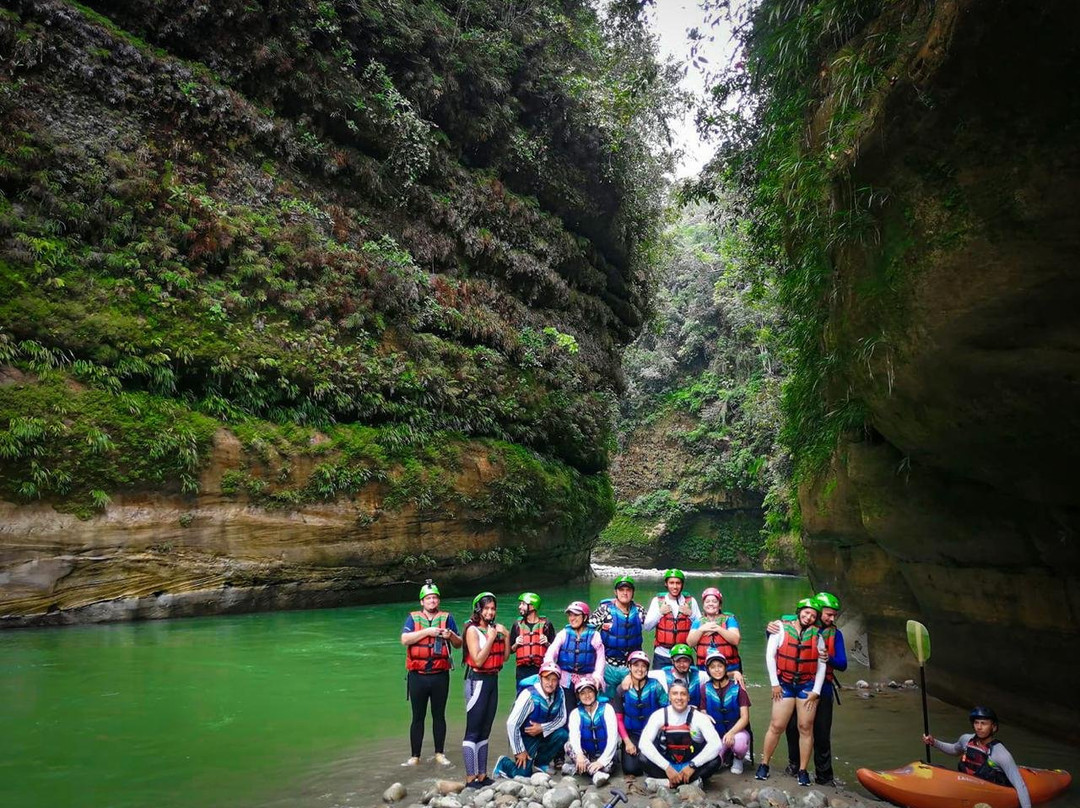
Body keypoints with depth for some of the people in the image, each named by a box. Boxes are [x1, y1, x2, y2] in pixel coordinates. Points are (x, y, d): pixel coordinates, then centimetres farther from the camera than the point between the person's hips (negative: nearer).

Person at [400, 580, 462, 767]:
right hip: (418, 676, -1)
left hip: (440, 676, 1)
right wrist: (427, 631, -18)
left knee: (439, 715, 10)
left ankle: (440, 754, 20)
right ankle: (415, 756, 16)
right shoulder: (413, 617, 3)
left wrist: (451, 635, -14)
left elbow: (459, 644, 8)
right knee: (418, 717, 7)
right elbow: (404, 639, -13)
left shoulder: (446, 617, 6)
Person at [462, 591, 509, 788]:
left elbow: (504, 657, 9)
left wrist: (506, 636, -2)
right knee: (473, 731, -5)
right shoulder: (473, 630, -9)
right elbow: (478, 660, -17)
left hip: (493, 680, 7)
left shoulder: (495, 628, 8)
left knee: (485, 731, 11)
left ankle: (482, 775, 17)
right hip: (477, 681, -7)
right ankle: (470, 778, -3)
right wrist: (490, 638, -16)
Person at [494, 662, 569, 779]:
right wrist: (519, 751, -16)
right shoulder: (530, 695, -27)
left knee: (562, 734, -20)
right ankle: (504, 763, 16)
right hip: (525, 736, -5)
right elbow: (512, 724, -24)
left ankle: (541, 762, 5)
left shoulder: (559, 693, -11)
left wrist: (543, 728, -19)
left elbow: (562, 718, -2)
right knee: (523, 775, -17)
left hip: (543, 734, 5)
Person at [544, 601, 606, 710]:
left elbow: (600, 658, -2)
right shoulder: (563, 634, 4)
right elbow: (551, 652, -7)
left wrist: (597, 676, -14)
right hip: (566, 681, 1)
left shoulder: (594, 635, 2)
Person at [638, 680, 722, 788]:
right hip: (667, 764, 0)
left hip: (691, 765, 0)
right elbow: (644, 743, -19)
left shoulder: (698, 717, -10)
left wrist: (692, 765, -26)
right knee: (644, 759, -27)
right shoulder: (659, 715, -9)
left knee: (715, 760, -28)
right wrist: (667, 767, -27)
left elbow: (716, 744, -20)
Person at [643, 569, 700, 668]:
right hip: (661, 655, 0)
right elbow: (647, 627, 0)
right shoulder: (657, 601, 3)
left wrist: (690, 614, -10)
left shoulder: (691, 601, 4)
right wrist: (660, 612, -9)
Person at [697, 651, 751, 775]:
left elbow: (745, 717, -9)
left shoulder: (737, 687, -7)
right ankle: (725, 753, 14)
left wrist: (731, 733, -25)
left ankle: (738, 759, 1)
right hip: (716, 734, 2)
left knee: (739, 743, -36)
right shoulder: (704, 689, -1)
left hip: (737, 730, -2)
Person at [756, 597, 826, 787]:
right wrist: (775, 683, -5)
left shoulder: (817, 635, 2)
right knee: (776, 726, -1)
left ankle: (802, 771, 14)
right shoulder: (782, 629, -5)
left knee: (806, 728, 3)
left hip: (807, 685, 2)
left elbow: (821, 665, 3)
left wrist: (816, 691, -2)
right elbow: (770, 655, -5)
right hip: (785, 684, -2)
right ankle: (764, 765, 12)